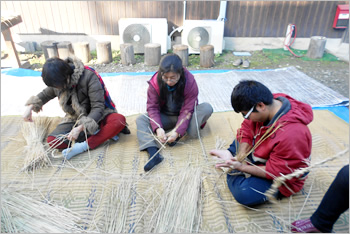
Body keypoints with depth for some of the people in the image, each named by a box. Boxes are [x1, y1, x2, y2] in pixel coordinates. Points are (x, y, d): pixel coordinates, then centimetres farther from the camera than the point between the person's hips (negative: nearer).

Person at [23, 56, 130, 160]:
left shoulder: (89, 77, -25)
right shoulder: (58, 82, -6)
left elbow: (98, 108, -27)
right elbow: (46, 94, 19)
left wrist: (80, 128, -34)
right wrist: (30, 107, 5)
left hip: (96, 116, -5)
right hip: (74, 118, 5)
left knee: (120, 120, -36)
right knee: (52, 141, -21)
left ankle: (84, 146, -35)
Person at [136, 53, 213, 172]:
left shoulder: (190, 82, -23)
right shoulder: (155, 83, -18)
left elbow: (187, 110, -24)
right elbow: (152, 107, -17)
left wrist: (177, 132, -36)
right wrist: (158, 128, -34)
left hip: (183, 116, -1)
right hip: (165, 117, 2)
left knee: (207, 108, -27)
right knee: (141, 120, -22)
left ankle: (180, 136, -31)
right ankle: (154, 153, -42)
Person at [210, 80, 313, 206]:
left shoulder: (291, 134, -40)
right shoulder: (268, 104, -18)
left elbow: (275, 172, -30)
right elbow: (246, 130, -7)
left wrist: (241, 166, -27)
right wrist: (239, 156, -20)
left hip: (281, 179, -7)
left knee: (245, 193, -28)